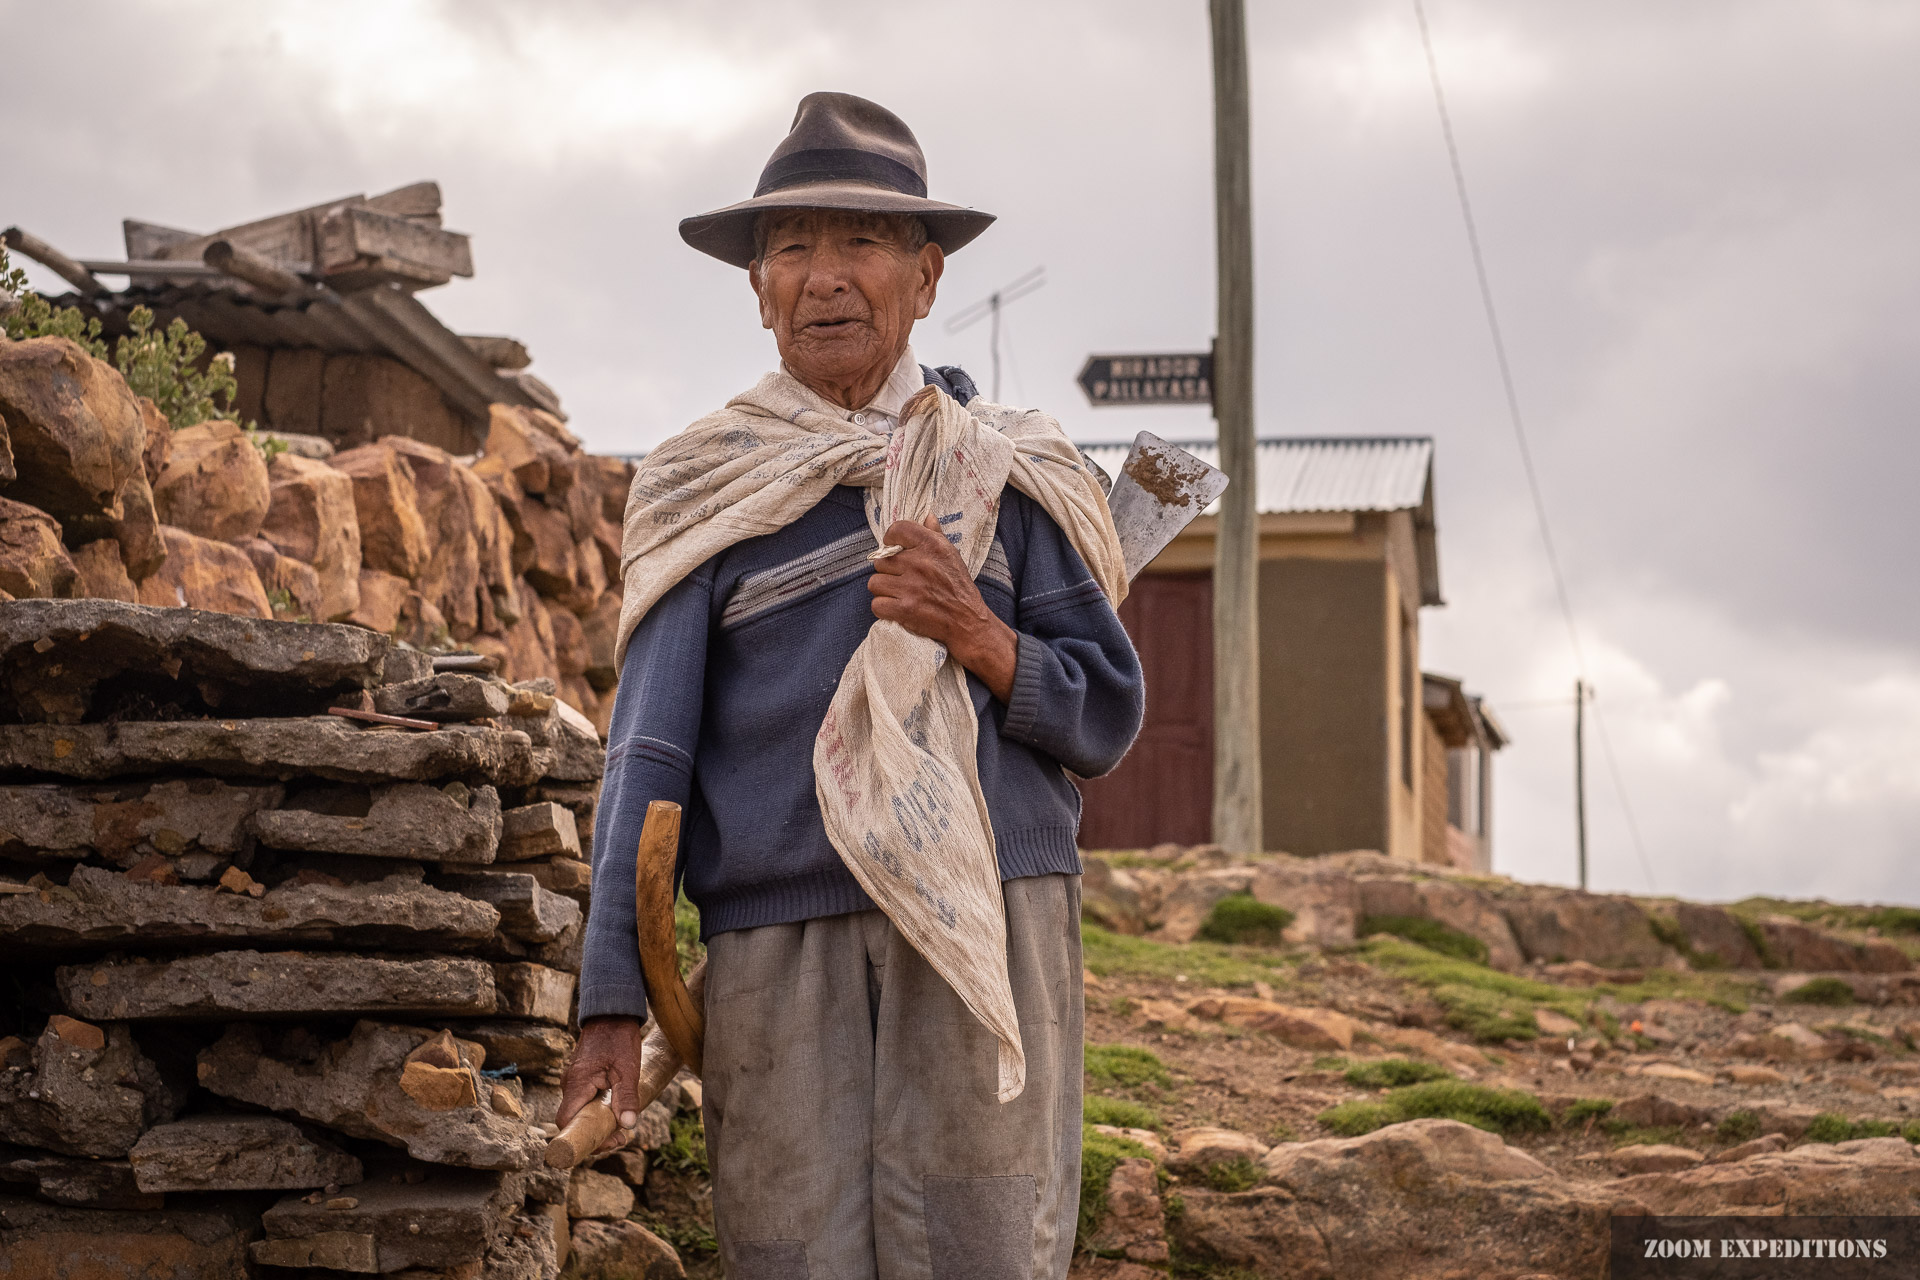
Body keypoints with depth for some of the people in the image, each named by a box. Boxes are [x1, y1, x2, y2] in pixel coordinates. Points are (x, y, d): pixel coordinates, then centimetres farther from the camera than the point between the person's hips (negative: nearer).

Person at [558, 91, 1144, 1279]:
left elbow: (1105, 718, 12)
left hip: (984, 916, 0)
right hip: (778, 935, 0)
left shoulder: (1002, 468, 13)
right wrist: (613, 1001, -2)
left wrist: (980, 638, -9)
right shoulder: (711, 491, 11)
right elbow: (650, 749, 7)